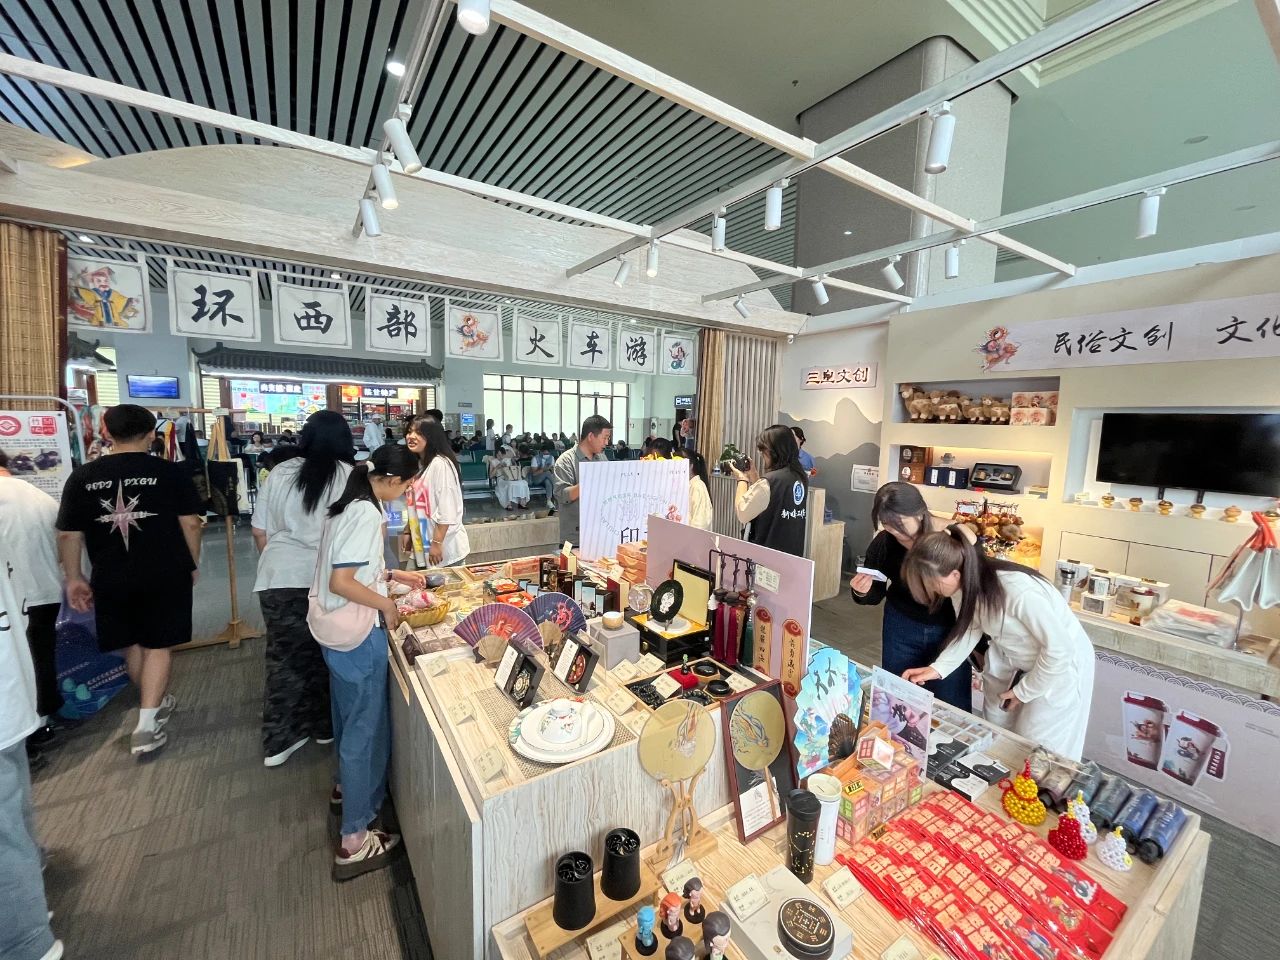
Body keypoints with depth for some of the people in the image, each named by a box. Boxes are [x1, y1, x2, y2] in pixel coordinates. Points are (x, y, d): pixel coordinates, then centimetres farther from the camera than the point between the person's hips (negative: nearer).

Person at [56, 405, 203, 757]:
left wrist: (74, 578, 12)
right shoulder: (170, 472, -8)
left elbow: (68, 534, 2)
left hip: (112, 579, 3)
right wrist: (193, 565, 5)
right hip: (165, 575, -3)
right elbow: (190, 523, -8)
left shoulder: (82, 477, 0)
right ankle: (146, 724, 5)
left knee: (131, 644, 21)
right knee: (158, 645, 8)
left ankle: (158, 703, 37)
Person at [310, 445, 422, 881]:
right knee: (367, 726, 2)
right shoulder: (366, 514, -23)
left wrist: (393, 574, 15)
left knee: (349, 711, 28)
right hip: (356, 632, -10)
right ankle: (353, 842, 16)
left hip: (334, 628, 10)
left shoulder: (352, 505, 7)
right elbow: (341, 582, -26)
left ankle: (347, 785, 51)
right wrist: (386, 604, -14)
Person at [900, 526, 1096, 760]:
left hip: (1059, 664, -6)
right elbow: (970, 628, -3)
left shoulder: (1019, 591, -39)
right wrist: (938, 668, -16)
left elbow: (1060, 648, -27)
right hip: (1009, 661, 6)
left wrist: (1024, 691, -14)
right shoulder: (964, 585, -18)